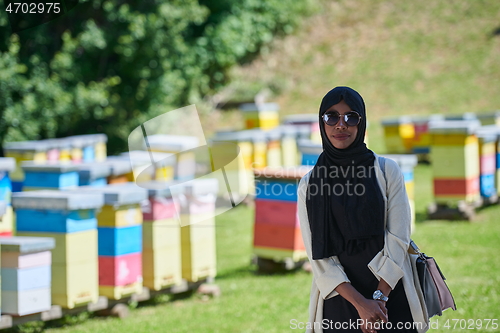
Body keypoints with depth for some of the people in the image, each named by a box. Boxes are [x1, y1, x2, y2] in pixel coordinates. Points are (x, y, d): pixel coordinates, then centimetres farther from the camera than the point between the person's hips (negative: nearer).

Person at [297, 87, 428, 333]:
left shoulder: (387, 170, 1)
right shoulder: (308, 185, 2)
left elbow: (398, 239, -5)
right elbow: (318, 256, -5)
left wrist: (380, 297, -16)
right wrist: (360, 303, -16)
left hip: (390, 294, 0)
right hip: (339, 301, 0)